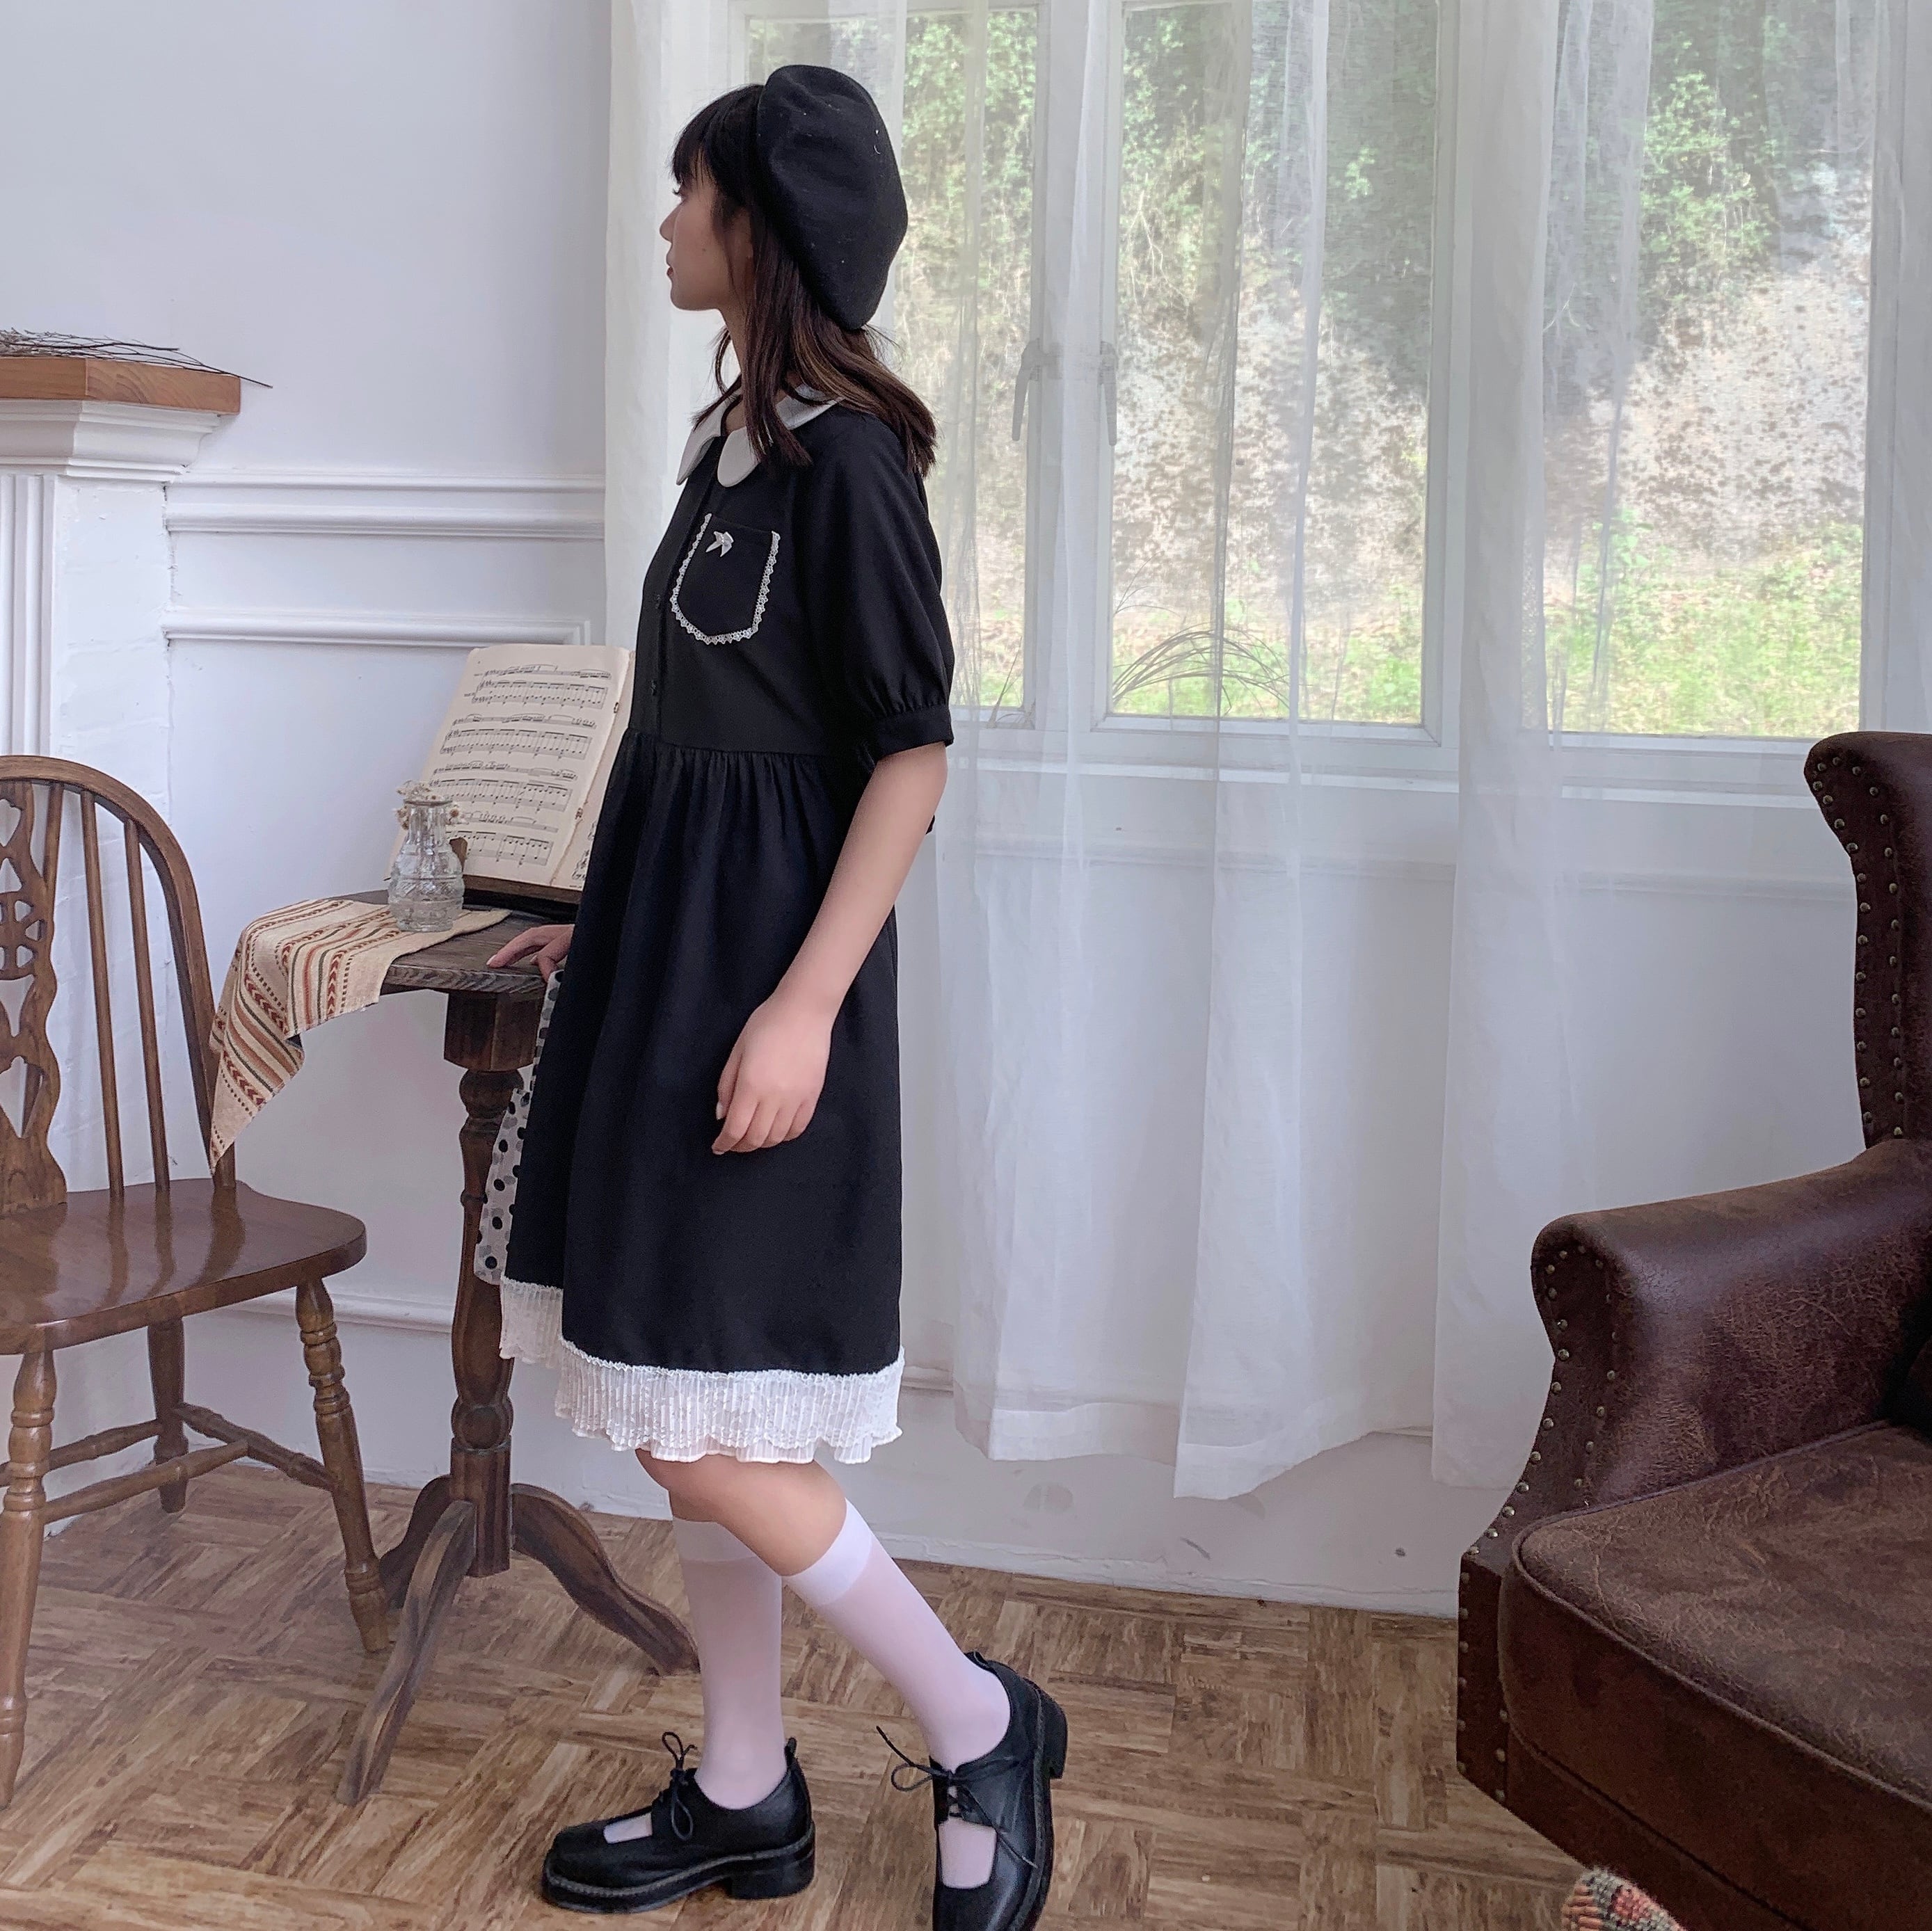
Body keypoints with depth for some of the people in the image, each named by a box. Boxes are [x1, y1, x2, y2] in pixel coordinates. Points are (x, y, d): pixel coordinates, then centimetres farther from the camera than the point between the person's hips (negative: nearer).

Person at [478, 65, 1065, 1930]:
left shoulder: (845, 457, -14)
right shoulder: (734, 433, 12)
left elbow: (911, 751, -17)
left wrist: (804, 1005, -22)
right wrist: (610, 926, 22)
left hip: (763, 966, -9)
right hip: (670, 947, 9)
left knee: (700, 1429, -5)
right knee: (680, 1410, 13)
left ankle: (978, 1728, 15)